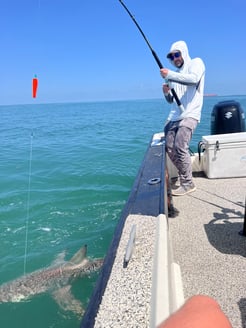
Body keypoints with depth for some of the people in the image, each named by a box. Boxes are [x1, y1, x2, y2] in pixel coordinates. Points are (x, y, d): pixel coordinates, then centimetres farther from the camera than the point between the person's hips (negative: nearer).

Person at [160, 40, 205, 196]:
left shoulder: (196, 63, 5)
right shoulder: (175, 74, 24)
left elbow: (194, 79, -19)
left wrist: (170, 75, -16)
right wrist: (166, 92, 4)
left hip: (190, 115, -7)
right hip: (174, 116, 7)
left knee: (180, 147, -19)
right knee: (170, 149, 0)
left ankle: (188, 183, -8)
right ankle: (185, 176, 17)